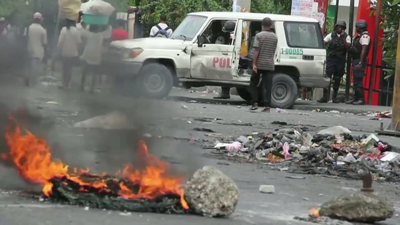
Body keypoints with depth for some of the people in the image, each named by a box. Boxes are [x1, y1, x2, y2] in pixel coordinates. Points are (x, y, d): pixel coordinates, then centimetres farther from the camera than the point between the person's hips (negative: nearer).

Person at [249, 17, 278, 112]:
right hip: (270, 65, 3)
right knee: (267, 86, 1)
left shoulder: (259, 36, -7)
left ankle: (255, 103, 3)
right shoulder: (275, 37, 7)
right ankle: (267, 106, -6)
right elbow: (274, 51, 14)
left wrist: (254, 64, -14)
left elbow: (256, 51, -13)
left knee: (254, 83, 10)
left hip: (259, 64, -3)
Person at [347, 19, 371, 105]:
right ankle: (356, 99, 18)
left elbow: (364, 50, -21)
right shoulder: (359, 36, 20)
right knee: (355, 81, 13)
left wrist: (360, 63, -26)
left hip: (359, 60, -11)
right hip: (355, 60, 11)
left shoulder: (365, 37, -13)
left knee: (358, 81, -12)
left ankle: (361, 99, -13)